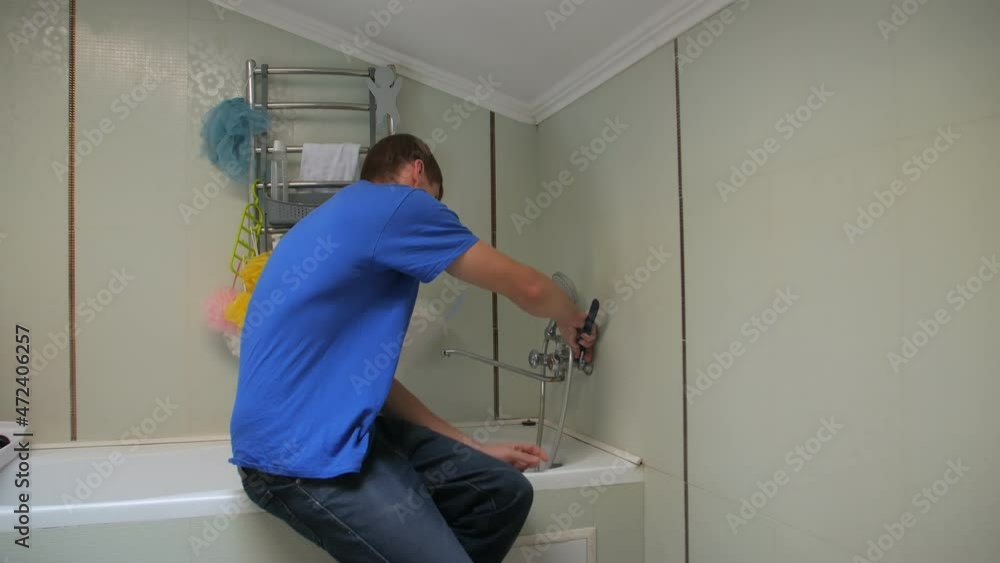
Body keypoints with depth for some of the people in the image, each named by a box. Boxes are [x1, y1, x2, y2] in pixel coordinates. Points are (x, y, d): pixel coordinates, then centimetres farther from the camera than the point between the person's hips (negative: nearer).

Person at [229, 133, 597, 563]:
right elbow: (525, 287, -4)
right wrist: (569, 320, 19)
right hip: (297, 450, -9)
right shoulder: (398, 203, -8)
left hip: (344, 431, 9)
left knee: (505, 492, 1)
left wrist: (473, 448, 17)